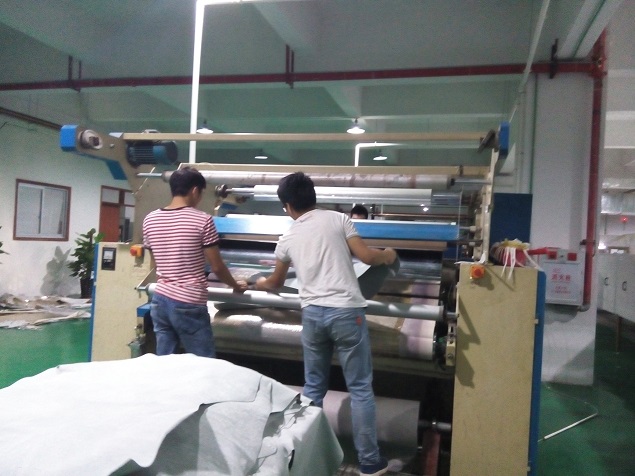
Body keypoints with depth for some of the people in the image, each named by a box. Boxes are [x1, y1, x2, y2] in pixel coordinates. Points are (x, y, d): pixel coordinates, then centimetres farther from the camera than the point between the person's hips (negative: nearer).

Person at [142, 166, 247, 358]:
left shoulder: (150, 220, 5)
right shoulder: (203, 220, -10)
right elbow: (217, 268, -6)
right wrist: (236, 286, 12)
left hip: (160, 300, 6)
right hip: (189, 305, -6)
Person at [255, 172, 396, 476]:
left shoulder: (288, 238, 11)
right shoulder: (338, 219, 1)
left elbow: (276, 283, 26)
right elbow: (367, 257, -4)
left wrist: (260, 284, 49)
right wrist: (388, 255, 19)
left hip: (312, 314, 3)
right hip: (346, 312, -3)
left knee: (313, 387, 17)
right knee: (360, 388, 6)